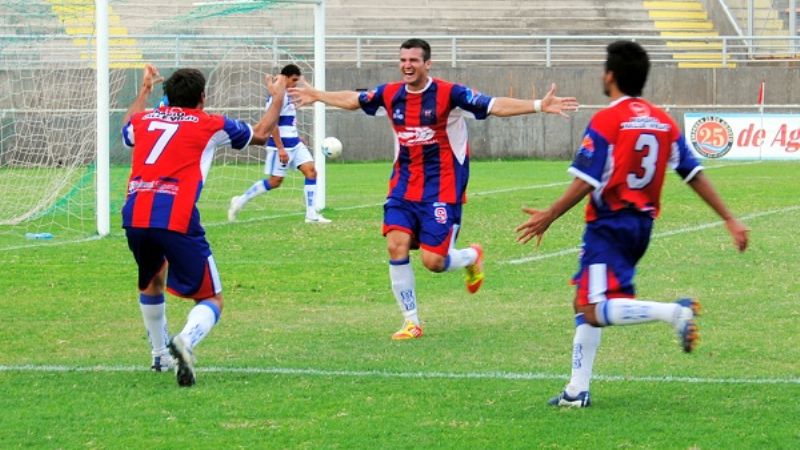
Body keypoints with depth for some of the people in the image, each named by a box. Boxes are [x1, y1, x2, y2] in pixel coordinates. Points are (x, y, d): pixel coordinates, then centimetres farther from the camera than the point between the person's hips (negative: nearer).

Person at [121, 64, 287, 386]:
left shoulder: (144, 120, 21)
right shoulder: (210, 126, 11)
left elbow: (127, 131, 48)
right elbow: (260, 133, 27)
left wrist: (143, 91, 62)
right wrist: (278, 98, 44)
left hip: (134, 216, 5)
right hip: (177, 220, -5)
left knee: (151, 282, 35)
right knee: (211, 300, 3)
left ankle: (160, 355, 38)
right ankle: (186, 341, -29)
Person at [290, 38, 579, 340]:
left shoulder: (448, 94, -12)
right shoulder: (390, 95, 2)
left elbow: (495, 106, -19)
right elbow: (353, 100, 21)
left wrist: (540, 106, -30)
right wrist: (316, 96, 32)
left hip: (441, 188, -5)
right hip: (404, 185, 5)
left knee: (434, 261, -9)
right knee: (396, 245, -12)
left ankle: (472, 256, 28)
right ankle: (411, 322, 1)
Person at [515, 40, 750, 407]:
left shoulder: (606, 121, -12)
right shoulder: (663, 122, 7)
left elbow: (585, 183, -15)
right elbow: (695, 175, 6)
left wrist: (549, 216, -4)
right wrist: (730, 219, 9)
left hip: (610, 224, -8)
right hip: (643, 224, 8)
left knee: (596, 311, -14)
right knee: (584, 302, 18)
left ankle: (674, 312, -30)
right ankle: (578, 390, 17)